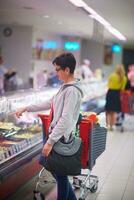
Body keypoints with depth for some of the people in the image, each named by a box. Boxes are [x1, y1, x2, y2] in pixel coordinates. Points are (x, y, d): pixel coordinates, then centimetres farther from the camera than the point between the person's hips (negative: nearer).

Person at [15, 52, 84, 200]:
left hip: (61, 137, -10)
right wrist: (26, 109, 21)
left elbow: (65, 119, -25)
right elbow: (49, 104, 22)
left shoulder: (72, 90, -19)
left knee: (60, 173, 3)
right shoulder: (65, 87, 11)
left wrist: (50, 141, -26)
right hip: (56, 133, 10)